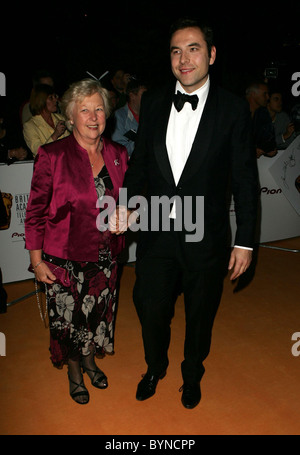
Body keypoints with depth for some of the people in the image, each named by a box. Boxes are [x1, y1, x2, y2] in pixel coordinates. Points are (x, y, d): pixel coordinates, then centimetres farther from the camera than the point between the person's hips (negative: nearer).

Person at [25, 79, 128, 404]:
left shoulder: (118, 154, 0)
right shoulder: (52, 155, -14)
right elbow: (35, 210, -9)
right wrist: (36, 259, -9)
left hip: (105, 256, 4)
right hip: (65, 258, -4)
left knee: (98, 314, 19)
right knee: (69, 318, 11)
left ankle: (90, 362, 48)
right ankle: (74, 375, 39)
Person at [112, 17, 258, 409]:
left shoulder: (233, 109, -8)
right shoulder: (153, 102, 2)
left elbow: (245, 180, -5)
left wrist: (245, 242, -6)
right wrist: (129, 204, -5)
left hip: (205, 237, -2)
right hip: (156, 231, 3)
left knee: (200, 316, 17)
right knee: (150, 309, 15)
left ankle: (192, 375, 47)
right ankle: (155, 368, 47)